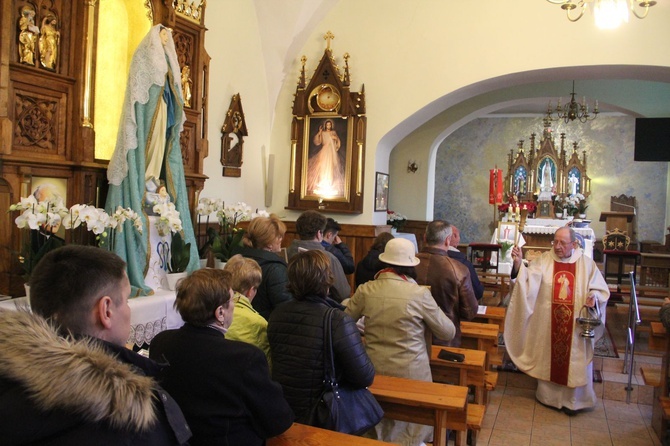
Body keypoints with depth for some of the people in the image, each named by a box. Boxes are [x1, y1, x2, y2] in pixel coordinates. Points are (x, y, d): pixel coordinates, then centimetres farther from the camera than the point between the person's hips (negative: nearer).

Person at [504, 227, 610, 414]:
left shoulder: (587, 264, -1)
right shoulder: (544, 260, -3)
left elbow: (600, 289, 6)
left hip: (575, 325, 0)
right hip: (548, 324, 0)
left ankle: (572, 399, 26)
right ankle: (548, 394, 31)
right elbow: (527, 280, -16)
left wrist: (594, 296, -17)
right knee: (548, 358, 12)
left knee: (574, 360, 9)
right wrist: (518, 263, -34)